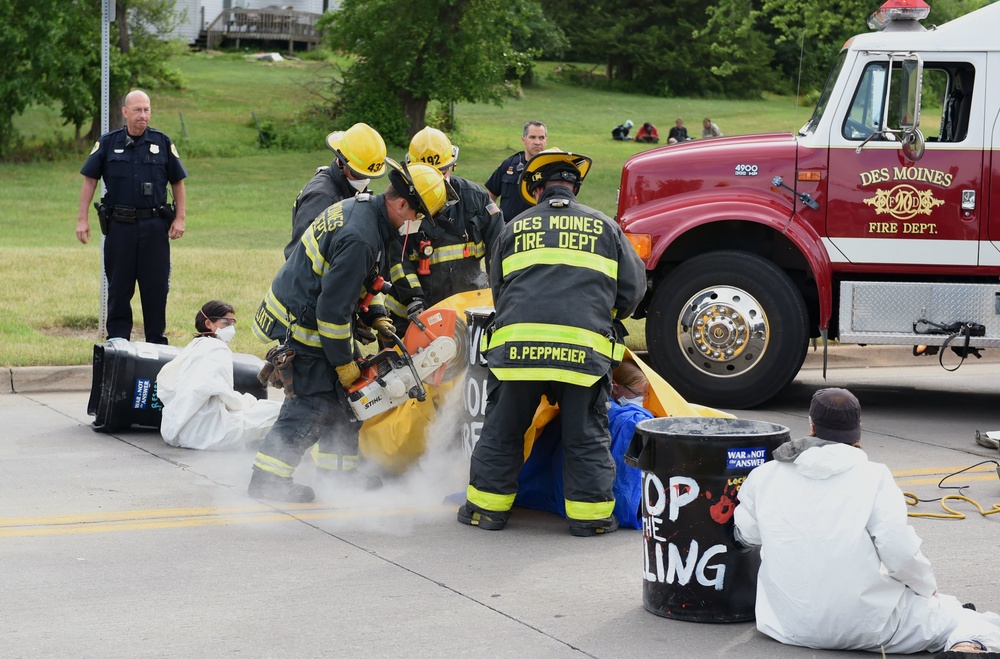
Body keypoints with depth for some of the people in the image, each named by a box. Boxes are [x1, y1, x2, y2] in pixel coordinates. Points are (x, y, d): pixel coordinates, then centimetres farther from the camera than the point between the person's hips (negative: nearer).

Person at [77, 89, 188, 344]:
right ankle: (117, 341, 15)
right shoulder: (108, 143, 3)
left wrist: (180, 218, 1)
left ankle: (157, 342, 10)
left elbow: (178, 182, 9)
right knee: (118, 288, 6)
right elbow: (90, 179, 5)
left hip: (155, 226, 0)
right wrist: (82, 219, 0)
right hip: (119, 226, 0)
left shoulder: (162, 142, 4)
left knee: (156, 287, 2)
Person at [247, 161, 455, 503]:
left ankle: (340, 475, 20)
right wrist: (343, 362, -18)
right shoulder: (359, 238, -29)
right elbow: (333, 307, -27)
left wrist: (376, 315, 10)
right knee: (314, 404, -6)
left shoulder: (362, 207, 4)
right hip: (303, 326, -10)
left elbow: (364, 278, 20)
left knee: (344, 397, 13)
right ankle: (268, 480, 1)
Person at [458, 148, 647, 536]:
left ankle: (487, 507, 19)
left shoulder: (515, 228, 18)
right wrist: (607, 318, 33)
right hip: (584, 349, -1)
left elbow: (498, 290, 25)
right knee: (587, 437, 8)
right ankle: (590, 515, 10)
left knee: (501, 431, 13)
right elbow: (633, 288, 16)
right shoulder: (604, 227, 15)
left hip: (516, 343, 1)